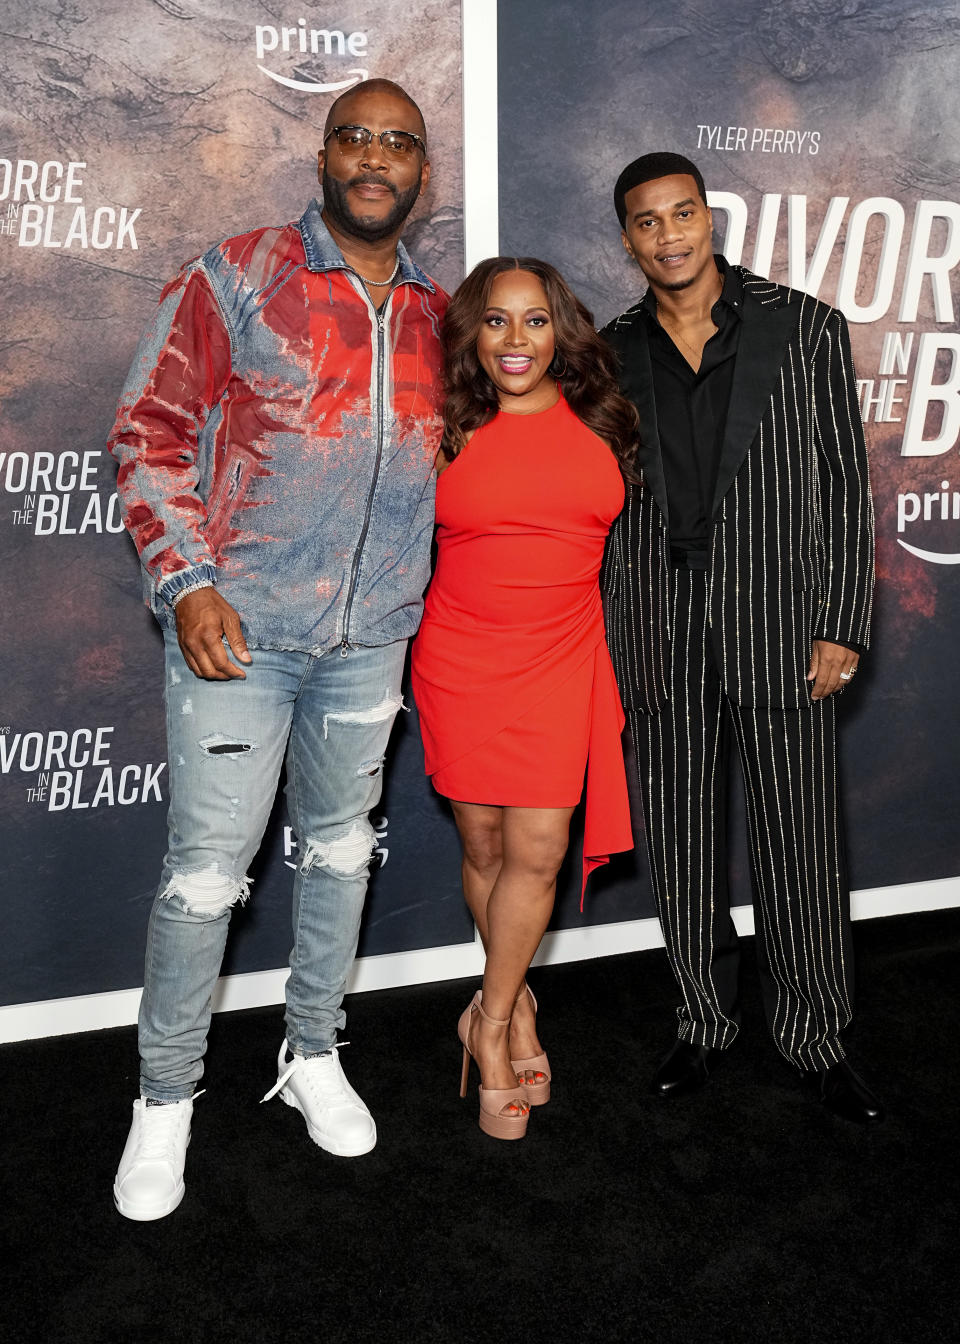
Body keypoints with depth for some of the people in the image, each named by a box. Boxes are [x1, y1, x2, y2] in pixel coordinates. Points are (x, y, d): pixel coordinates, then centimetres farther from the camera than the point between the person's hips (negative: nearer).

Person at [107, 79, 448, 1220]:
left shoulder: (437, 315, 10)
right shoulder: (237, 277, -4)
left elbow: (454, 456, 21)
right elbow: (149, 430, -6)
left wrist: (423, 596, 13)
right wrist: (187, 582, -15)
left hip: (372, 636, 5)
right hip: (239, 629, -4)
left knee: (340, 849, 15)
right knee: (207, 869, -1)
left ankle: (312, 1055, 34)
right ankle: (164, 1098, 19)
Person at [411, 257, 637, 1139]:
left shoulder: (598, 421, 4)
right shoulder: (449, 429, 0)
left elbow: (625, 528, 18)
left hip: (561, 663, 1)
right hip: (460, 662, 0)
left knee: (537, 853, -4)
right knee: (484, 846, 9)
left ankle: (489, 1021, 15)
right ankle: (517, 1006, 30)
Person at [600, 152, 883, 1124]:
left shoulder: (805, 330, 2)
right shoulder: (611, 354, 8)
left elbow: (843, 486, 0)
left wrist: (841, 627, -5)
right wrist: (600, 638, 6)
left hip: (779, 631, -2)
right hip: (660, 640, 2)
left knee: (801, 850, 6)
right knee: (683, 852, 11)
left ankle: (814, 1036, 25)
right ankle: (705, 1024, 29)